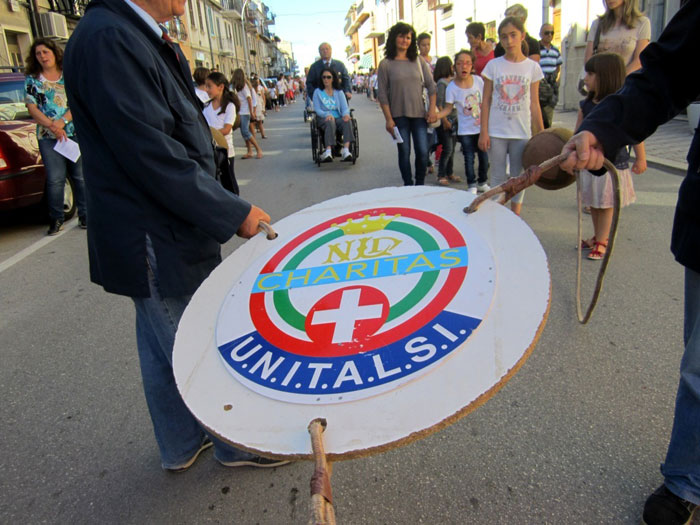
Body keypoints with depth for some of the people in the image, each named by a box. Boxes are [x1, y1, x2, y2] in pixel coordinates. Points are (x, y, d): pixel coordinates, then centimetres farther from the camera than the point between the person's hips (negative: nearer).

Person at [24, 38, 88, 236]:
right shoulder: (31, 80, 10)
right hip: (48, 137, 0)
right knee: (55, 179, -4)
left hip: (75, 132, 0)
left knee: (80, 175, 1)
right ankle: (56, 219, 5)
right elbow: (32, 109, 2)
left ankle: (85, 215, 11)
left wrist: (62, 121, -14)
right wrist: (52, 126, -12)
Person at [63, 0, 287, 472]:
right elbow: (153, 157, -25)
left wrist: (224, 208, 12)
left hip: (165, 235, 10)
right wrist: (234, 214, -18)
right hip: (156, 245, -10)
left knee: (167, 352, 21)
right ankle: (238, 444, 32)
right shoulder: (107, 39, -20)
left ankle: (181, 447, 41)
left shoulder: (150, 41, 11)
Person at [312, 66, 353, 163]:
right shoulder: (317, 92, 12)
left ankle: (345, 150, -49)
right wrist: (327, 114, -19)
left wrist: (346, 114, -18)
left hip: (338, 118, 2)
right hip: (323, 118, -2)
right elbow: (317, 109, 2)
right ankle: (328, 151, -53)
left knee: (347, 121, -33)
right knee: (330, 123, -38)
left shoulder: (339, 92, 18)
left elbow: (345, 107, 8)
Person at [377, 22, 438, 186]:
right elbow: (382, 95, -3)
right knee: (404, 153, 1)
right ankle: (408, 186, 13)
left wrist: (432, 109, -1)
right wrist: (388, 119, -9)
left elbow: (431, 86, 9)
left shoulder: (419, 61, 8)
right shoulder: (385, 64, 0)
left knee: (423, 152, -2)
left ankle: (420, 185, 14)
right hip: (399, 116, -2)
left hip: (419, 114, 2)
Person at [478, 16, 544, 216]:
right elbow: (486, 101, 1)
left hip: (522, 132, 1)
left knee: (518, 176, 8)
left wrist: (542, 134, 2)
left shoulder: (532, 67, 2)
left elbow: (534, 104, 5)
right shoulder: (493, 65, 0)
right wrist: (483, 131, -5)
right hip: (496, 131, -1)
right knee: (498, 176, 5)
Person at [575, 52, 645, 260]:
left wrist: (640, 158, -2)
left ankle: (602, 242, 13)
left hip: (613, 163, -5)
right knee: (593, 204, 15)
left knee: (606, 204, 4)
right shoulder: (586, 105, 1)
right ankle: (597, 237, 30)